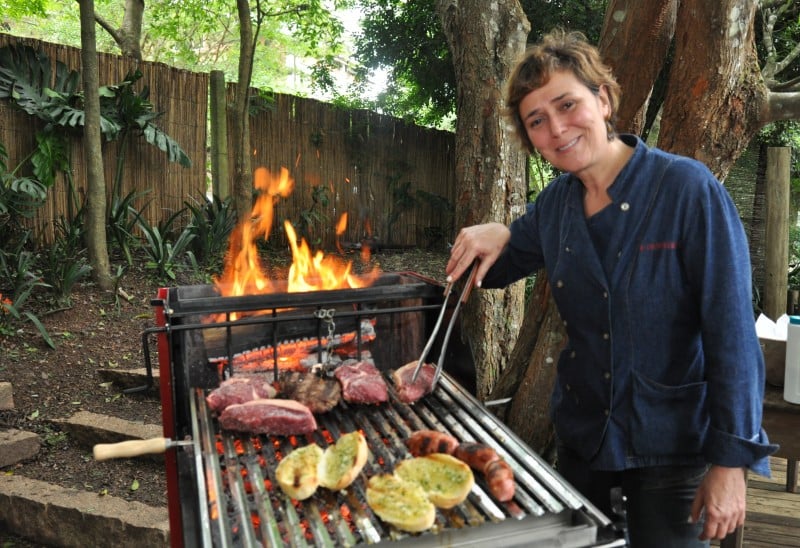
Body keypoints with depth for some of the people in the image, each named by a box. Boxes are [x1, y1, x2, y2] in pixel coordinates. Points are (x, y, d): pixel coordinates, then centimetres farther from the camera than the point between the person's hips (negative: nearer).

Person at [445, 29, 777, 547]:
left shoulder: (687, 189, -19)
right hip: (583, 429, 5)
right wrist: (493, 237, -12)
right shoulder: (555, 204, -3)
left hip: (672, 444, -5)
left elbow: (732, 334, -18)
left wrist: (731, 461, -17)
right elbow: (499, 269, 12)